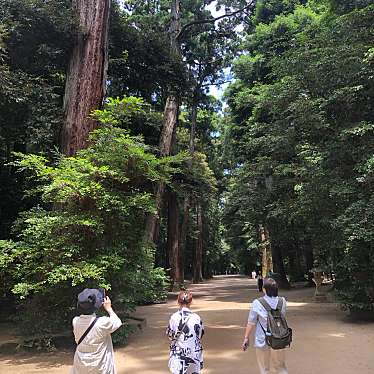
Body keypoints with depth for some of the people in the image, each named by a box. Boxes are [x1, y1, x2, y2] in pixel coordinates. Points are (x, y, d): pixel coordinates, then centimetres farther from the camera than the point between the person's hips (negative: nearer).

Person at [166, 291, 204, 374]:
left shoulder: (174, 317, -13)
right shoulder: (196, 318, -13)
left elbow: (169, 334, 0)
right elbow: (200, 335, 0)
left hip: (178, 355, 0)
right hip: (194, 353, 0)